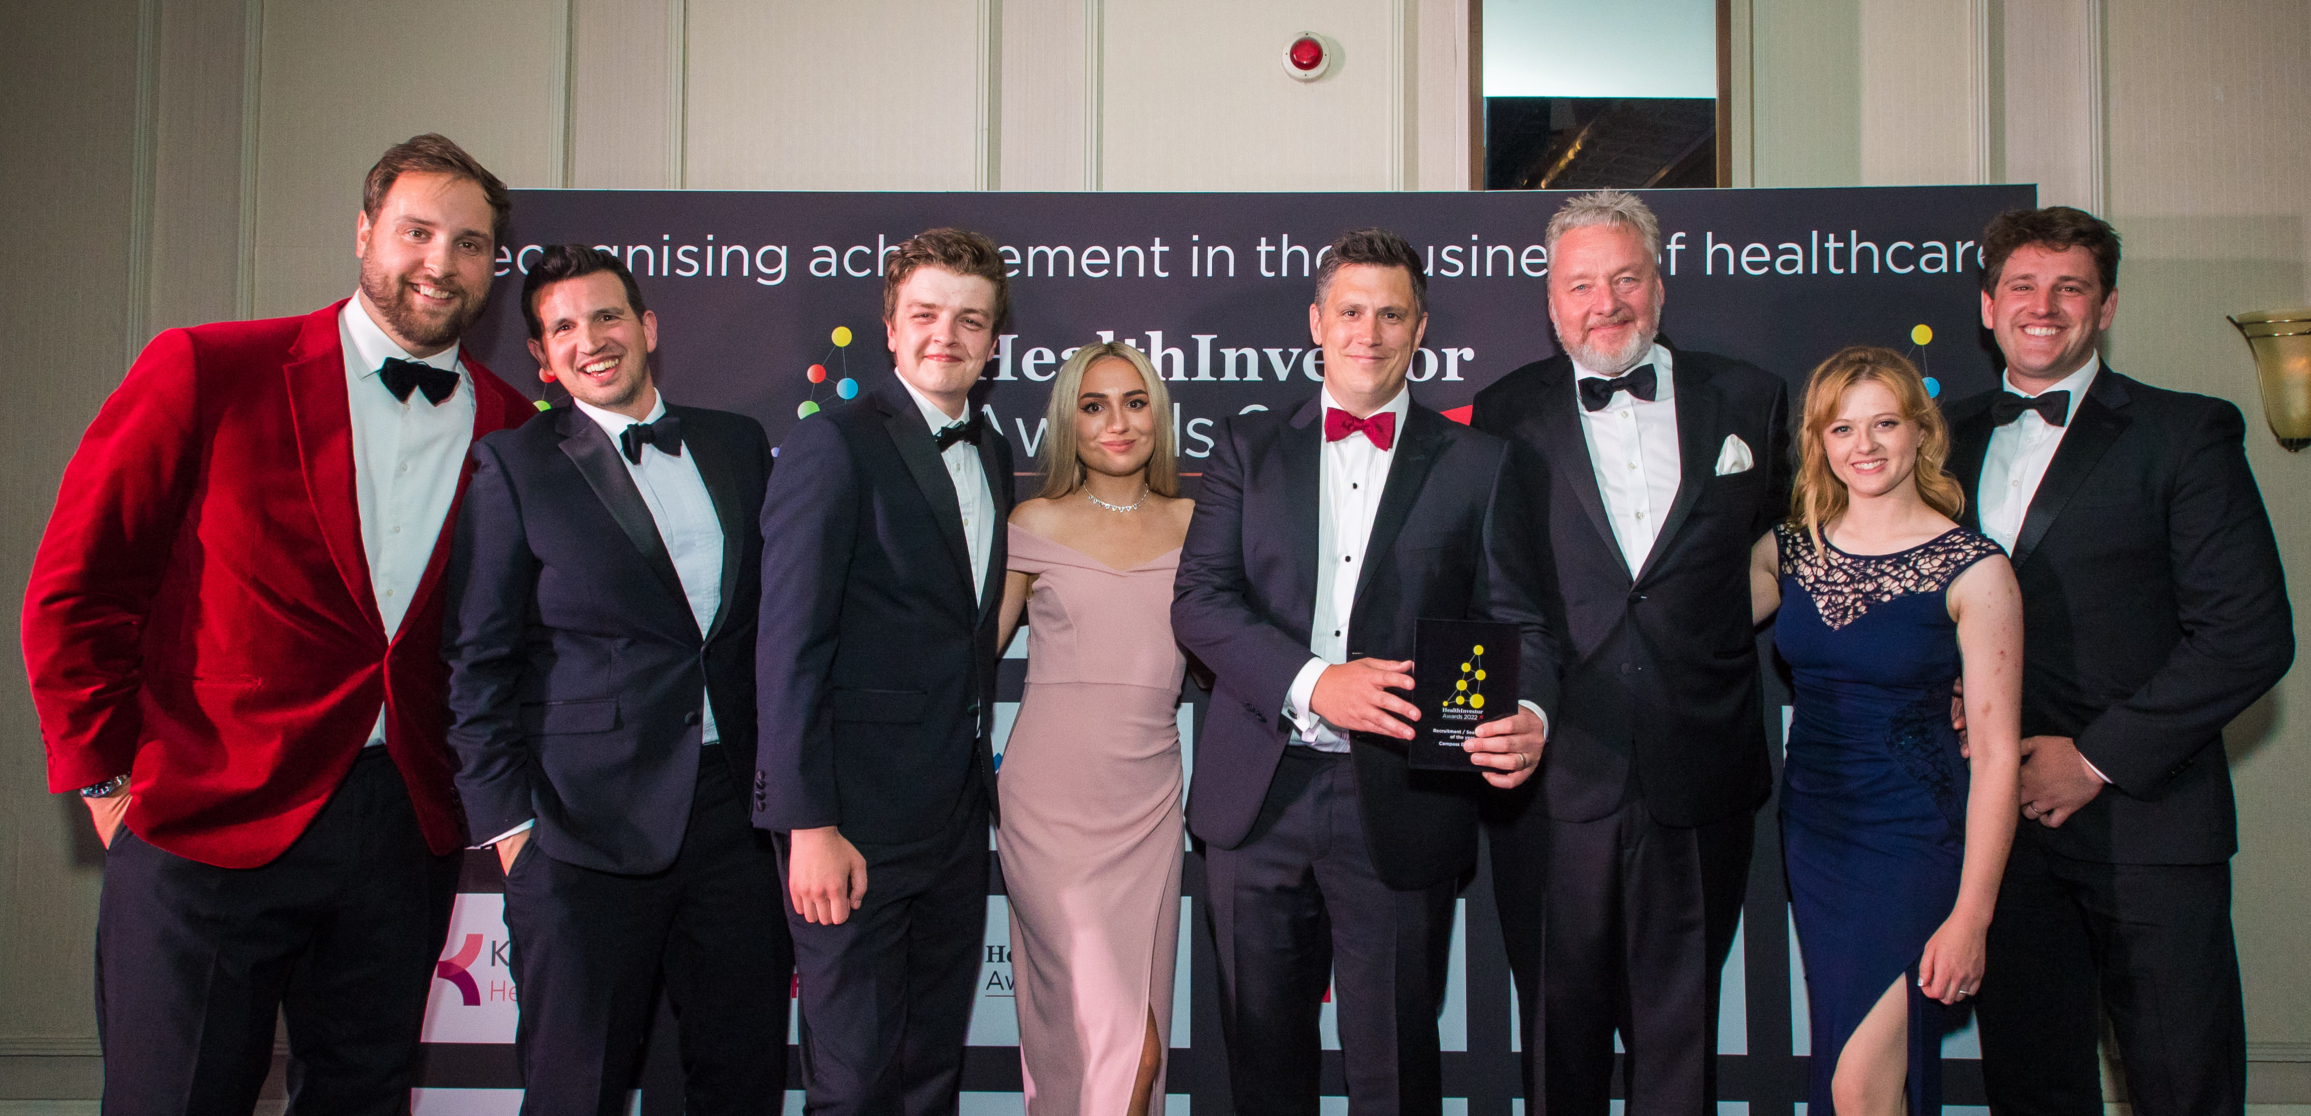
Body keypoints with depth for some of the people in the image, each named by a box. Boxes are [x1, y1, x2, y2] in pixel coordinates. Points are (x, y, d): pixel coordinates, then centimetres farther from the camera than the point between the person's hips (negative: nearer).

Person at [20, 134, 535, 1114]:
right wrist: (108, 782, -2)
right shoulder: (204, 372, -5)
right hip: (209, 827, -3)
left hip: (409, 837, 3)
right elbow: (72, 590, -2)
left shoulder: (513, 427, 4)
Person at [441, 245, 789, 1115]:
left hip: (736, 813, 4)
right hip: (588, 827, -3)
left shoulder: (740, 445, 11)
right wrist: (507, 817, -7)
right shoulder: (513, 466, 0)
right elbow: (479, 660, -1)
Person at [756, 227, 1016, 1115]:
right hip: (855, 816, -7)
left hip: (957, 810, 7)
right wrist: (810, 824, -18)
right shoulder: (833, 444, -10)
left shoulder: (993, 452, 13)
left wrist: (981, 771, 9)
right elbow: (791, 645, -15)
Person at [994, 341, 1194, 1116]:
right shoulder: (1036, 523, 4)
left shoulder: (1191, 524, 10)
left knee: (1136, 1033, 8)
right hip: (1051, 793, -3)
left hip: (1148, 797, 3)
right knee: (1116, 1036, -9)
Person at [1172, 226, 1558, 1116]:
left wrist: (1527, 717, -20)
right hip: (1259, 803, 2)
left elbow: (1519, 622, 2)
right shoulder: (1249, 448, 9)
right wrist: (1311, 683, -17)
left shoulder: (1483, 466, 6)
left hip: (1402, 810, -1)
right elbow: (1199, 600, -1)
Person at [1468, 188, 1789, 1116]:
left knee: (1682, 1026, 11)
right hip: (1555, 782, -1)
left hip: (1701, 778, 1)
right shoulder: (1508, 415, 4)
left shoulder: (1750, 399, 7)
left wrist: (1720, 626, 1)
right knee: (1559, 1024, 11)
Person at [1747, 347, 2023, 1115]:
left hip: (1913, 841, -5)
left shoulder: (1973, 569, -9)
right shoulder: (1787, 551, 5)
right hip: (1810, 831, 5)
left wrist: (1971, 914, -13)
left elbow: (1996, 754, -11)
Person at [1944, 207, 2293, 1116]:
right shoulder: (1949, 438, 12)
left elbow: (2250, 633, -9)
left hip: (2145, 817, -3)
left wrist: (2097, 758, -12)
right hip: (1997, 819, 4)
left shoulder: (2185, 434, -2)